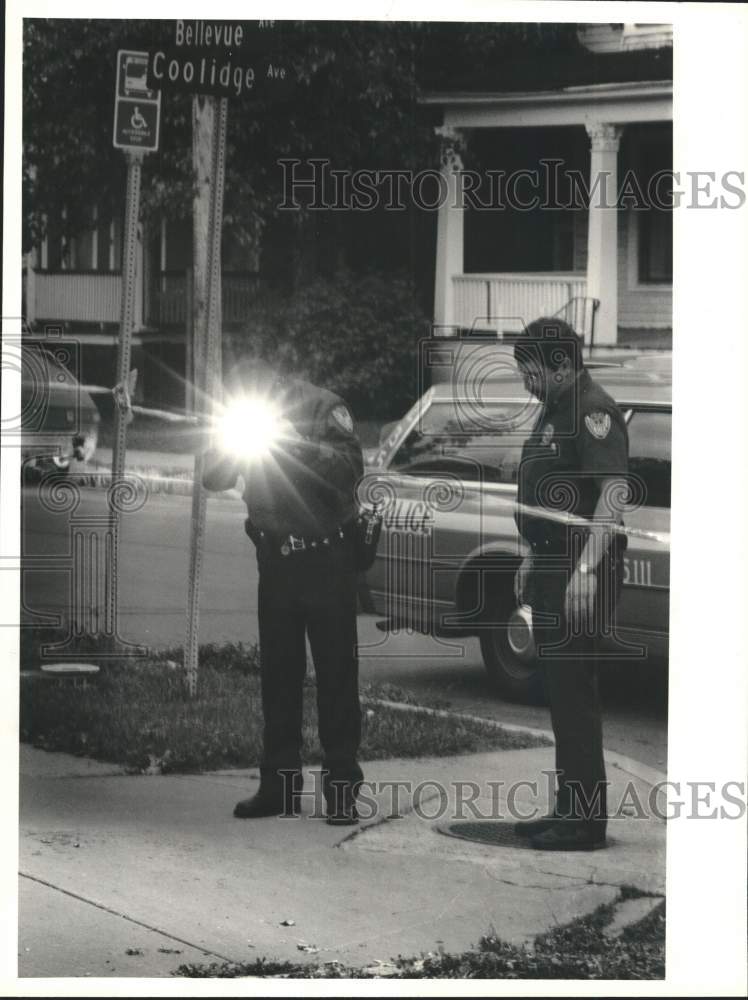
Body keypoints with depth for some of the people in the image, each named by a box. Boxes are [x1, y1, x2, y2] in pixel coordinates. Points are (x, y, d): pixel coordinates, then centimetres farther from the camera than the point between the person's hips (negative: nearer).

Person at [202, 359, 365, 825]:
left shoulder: (324, 408, -11)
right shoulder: (249, 420, 3)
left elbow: (351, 469, -23)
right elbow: (214, 478, -1)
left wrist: (298, 445, -30)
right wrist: (229, 443, -19)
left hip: (327, 558, -5)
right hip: (276, 556, 5)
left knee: (337, 672, -4)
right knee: (278, 671, 7)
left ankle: (342, 789, -2)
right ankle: (280, 783, 13)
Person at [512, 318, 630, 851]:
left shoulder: (593, 412, -15)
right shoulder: (554, 411, 17)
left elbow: (614, 491, -25)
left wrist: (586, 570, -32)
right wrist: (533, 559, 25)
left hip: (582, 572, -10)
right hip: (553, 567, 10)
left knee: (575, 693, -8)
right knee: (562, 692, 14)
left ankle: (585, 821, -4)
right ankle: (571, 808, 23)